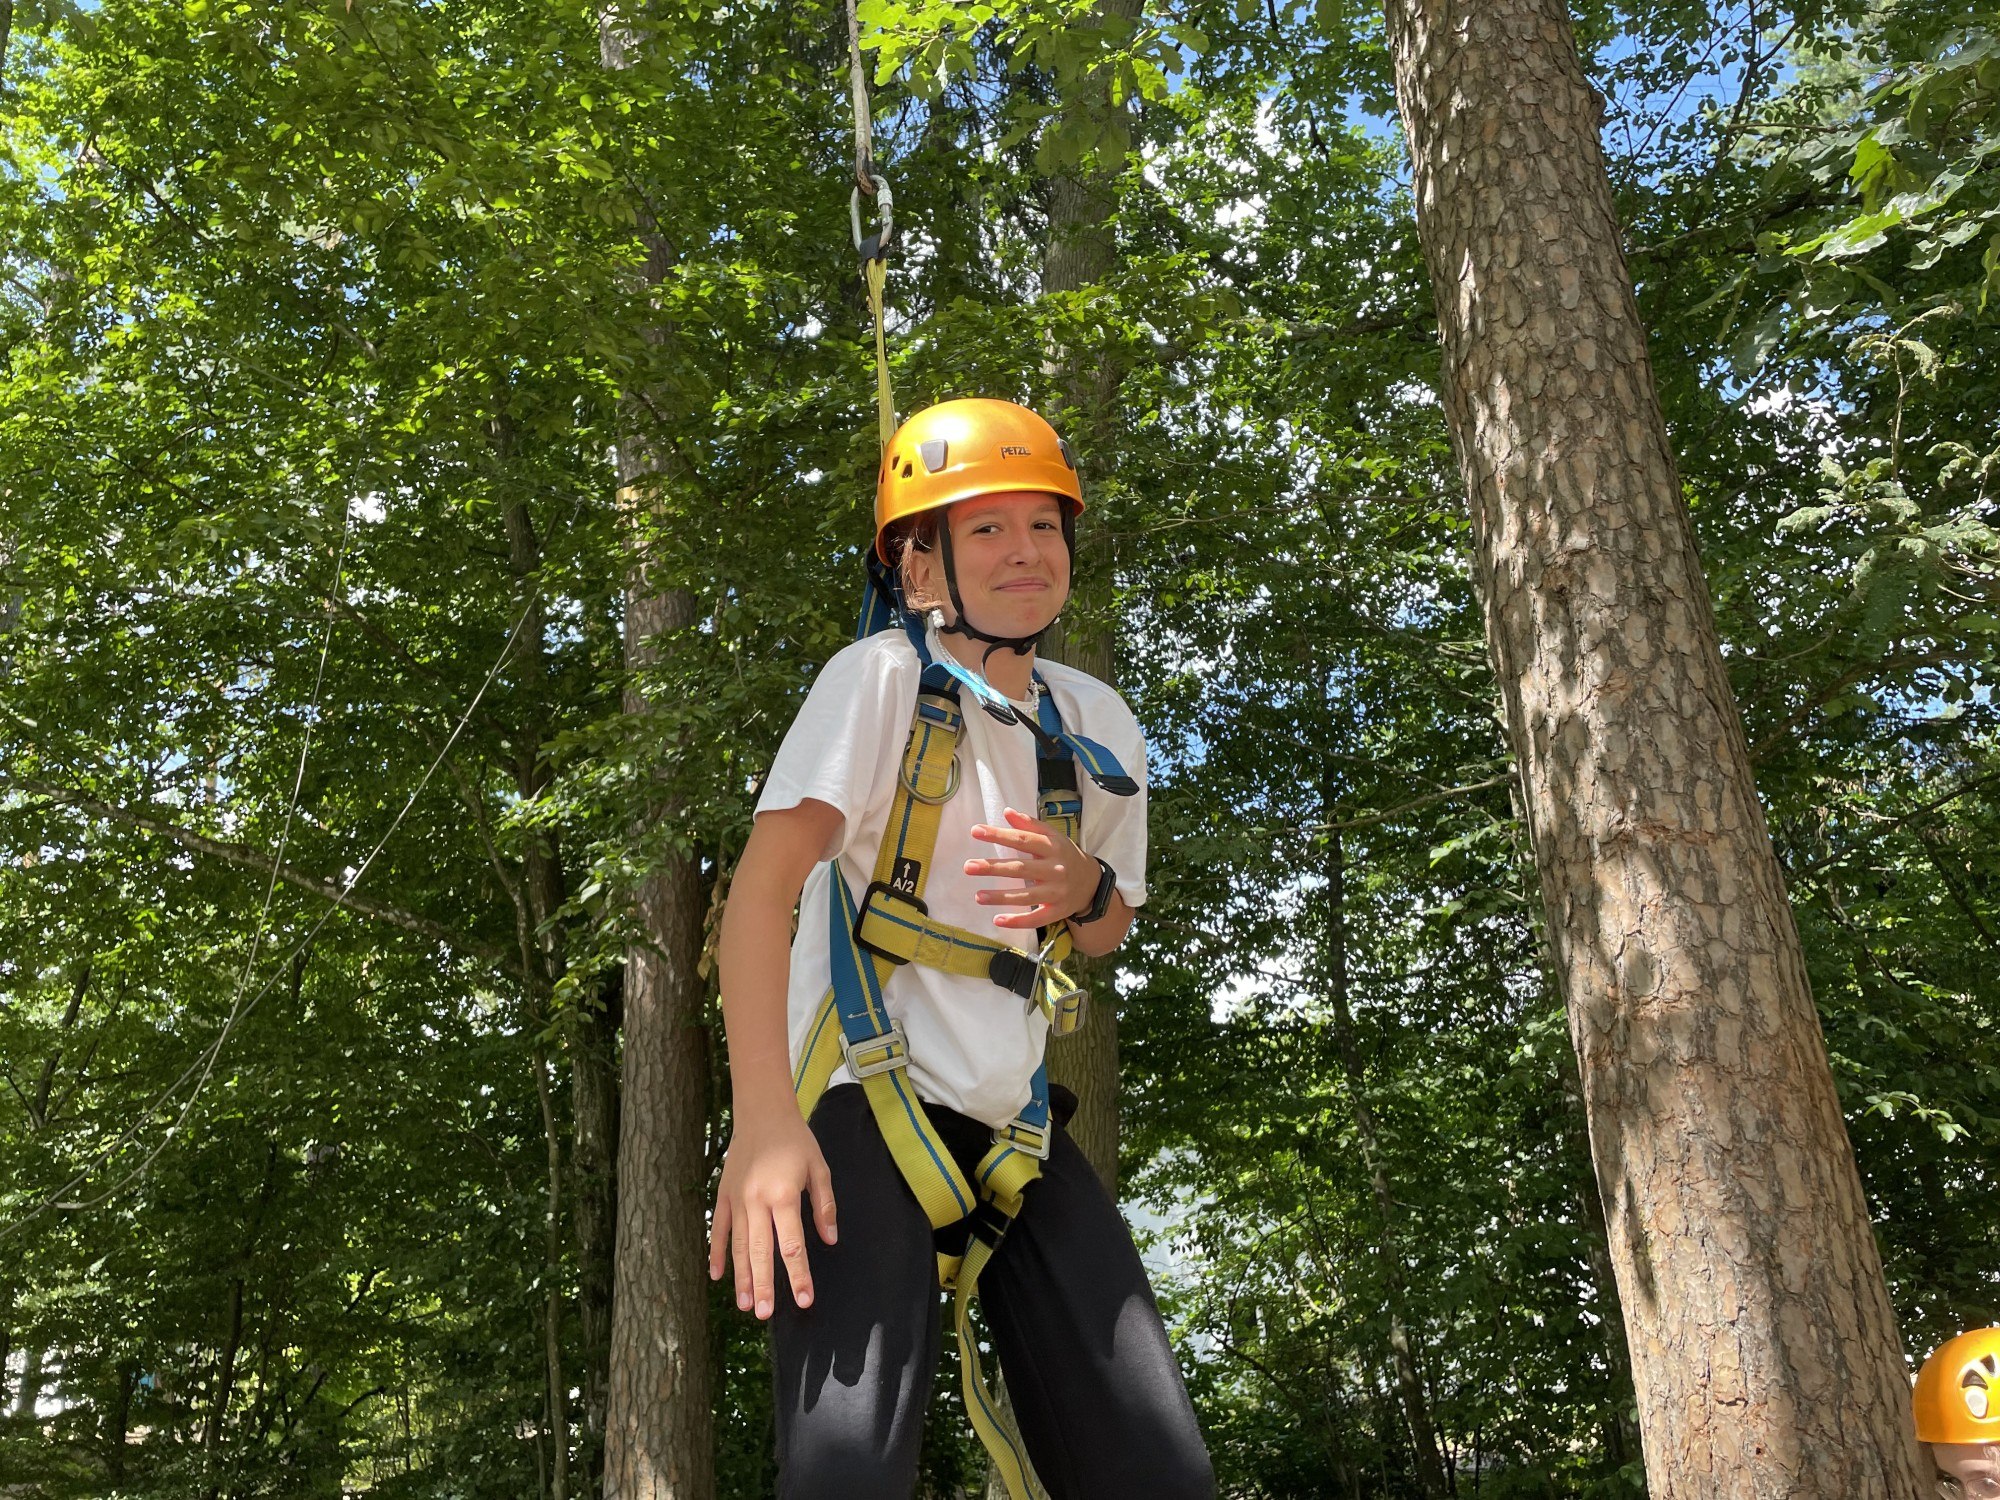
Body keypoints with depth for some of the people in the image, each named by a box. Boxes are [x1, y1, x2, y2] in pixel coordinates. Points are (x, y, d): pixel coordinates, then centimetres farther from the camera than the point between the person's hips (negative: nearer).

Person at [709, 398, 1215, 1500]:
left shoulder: (1100, 727, 9)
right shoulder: (881, 677, -9)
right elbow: (763, 882, -19)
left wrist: (1084, 893, -4)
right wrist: (764, 1120, -30)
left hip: (1012, 1127, 6)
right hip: (863, 1108, -6)